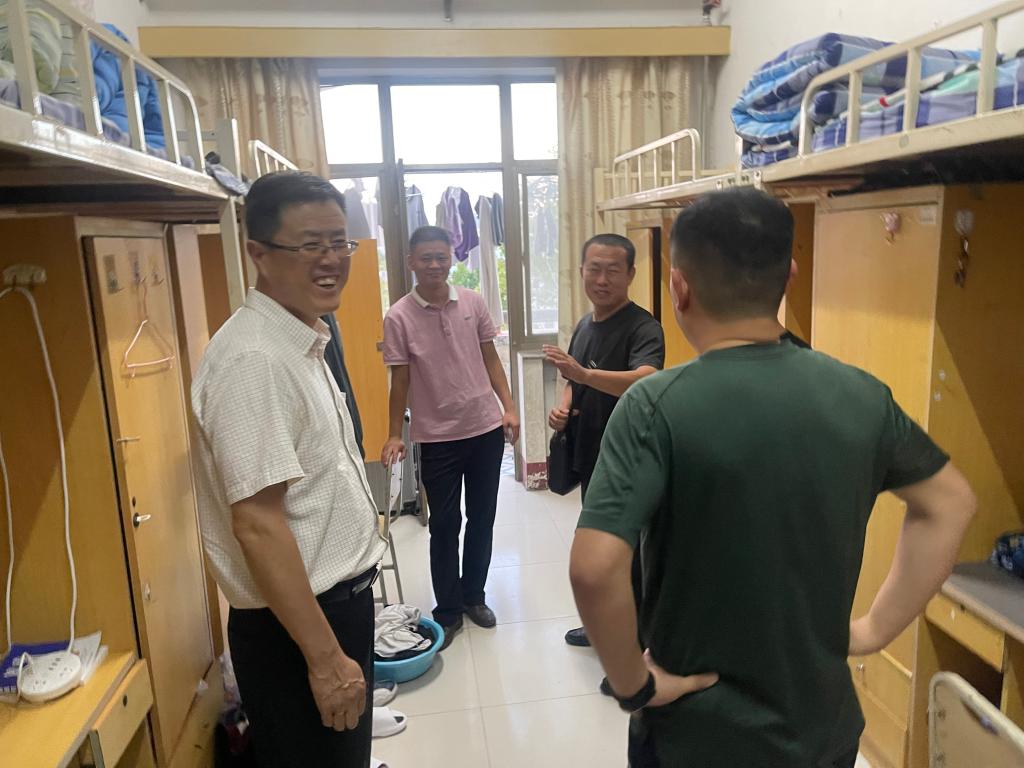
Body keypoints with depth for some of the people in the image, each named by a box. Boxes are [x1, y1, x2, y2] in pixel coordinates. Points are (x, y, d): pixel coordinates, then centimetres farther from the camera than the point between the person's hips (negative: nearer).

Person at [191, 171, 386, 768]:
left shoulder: (304, 342, 6)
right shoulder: (253, 360, -24)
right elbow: (257, 524, -27)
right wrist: (326, 657, -22)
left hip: (340, 599, 9)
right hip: (296, 626, -9)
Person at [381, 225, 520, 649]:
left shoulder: (473, 302, 1)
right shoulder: (398, 317, -7)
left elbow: (491, 360, 7)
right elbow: (400, 381, -4)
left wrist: (508, 407, -1)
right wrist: (395, 435, -7)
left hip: (486, 428, 3)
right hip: (437, 437, -3)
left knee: (482, 518, 13)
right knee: (444, 525, 7)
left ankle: (473, 597, 32)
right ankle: (448, 611, 23)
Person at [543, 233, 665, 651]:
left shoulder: (643, 328, -18)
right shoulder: (584, 325, 9)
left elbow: (644, 381, -37)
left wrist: (584, 373, -50)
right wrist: (562, 407, 1)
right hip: (591, 458, 9)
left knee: (629, 556, 4)